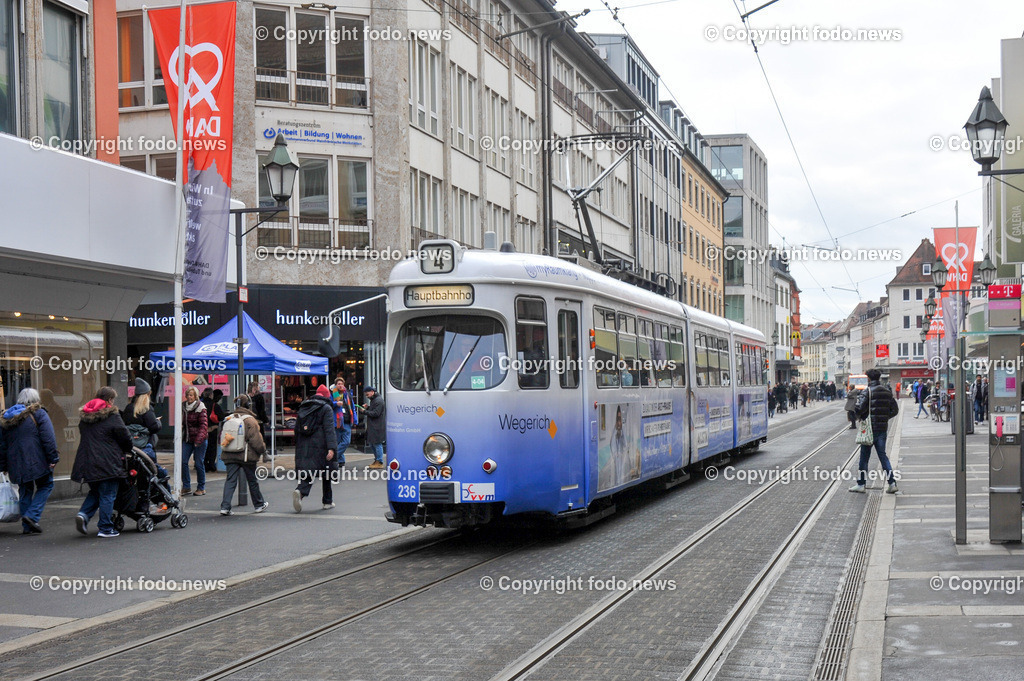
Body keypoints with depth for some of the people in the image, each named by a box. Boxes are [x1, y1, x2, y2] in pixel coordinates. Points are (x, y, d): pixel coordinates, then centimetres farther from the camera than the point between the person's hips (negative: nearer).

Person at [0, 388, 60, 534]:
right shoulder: (39, 414, -3)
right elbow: (48, 439, -12)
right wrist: (53, 458, -10)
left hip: (16, 464, 6)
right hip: (38, 462, -6)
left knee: (25, 491, 13)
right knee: (45, 486, 7)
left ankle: (27, 526, 11)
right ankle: (32, 515, -10)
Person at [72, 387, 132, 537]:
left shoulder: (84, 417, 12)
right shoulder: (112, 417, -10)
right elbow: (126, 437, -7)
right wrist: (125, 452, 15)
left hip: (87, 463, 6)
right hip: (107, 463, -6)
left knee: (95, 491, 21)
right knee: (107, 495, 2)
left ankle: (83, 514, -1)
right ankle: (106, 528, 4)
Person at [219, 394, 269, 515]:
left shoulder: (228, 419, 7)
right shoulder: (250, 420, -11)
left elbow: (222, 437, 14)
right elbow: (256, 440, -12)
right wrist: (263, 450, 4)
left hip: (229, 455, 4)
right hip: (247, 455, -4)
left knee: (230, 480, 3)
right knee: (252, 480, 12)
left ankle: (225, 506, -10)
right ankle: (259, 504, 27)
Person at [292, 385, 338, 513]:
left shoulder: (303, 408, 15)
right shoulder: (326, 408, -3)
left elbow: (297, 429, 17)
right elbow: (329, 429, -14)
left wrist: (299, 448, 22)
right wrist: (331, 448, -19)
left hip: (304, 448, 4)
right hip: (320, 447, -4)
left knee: (307, 473, 2)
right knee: (326, 473, 11)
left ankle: (300, 491, -27)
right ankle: (328, 501, 17)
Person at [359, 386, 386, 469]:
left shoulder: (378, 401, -14)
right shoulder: (373, 400, 18)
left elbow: (376, 413, -20)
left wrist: (364, 411, -16)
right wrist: (367, 408, 8)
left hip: (377, 427, -10)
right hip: (372, 426, 10)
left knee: (377, 444, -7)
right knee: (372, 444, 14)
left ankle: (379, 462, -3)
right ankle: (376, 460, 21)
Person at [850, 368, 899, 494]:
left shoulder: (867, 392, -11)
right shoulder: (887, 392, 8)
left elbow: (859, 409, -20)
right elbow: (895, 409, 10)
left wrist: (858, 415, 2)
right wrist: (884, 417, 14)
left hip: (870, 428, -5)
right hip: (883, 428, 5)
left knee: (864, 455, 5)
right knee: (882, 455, 11)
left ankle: (861, 484, 11)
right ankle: (892, 482, 2)